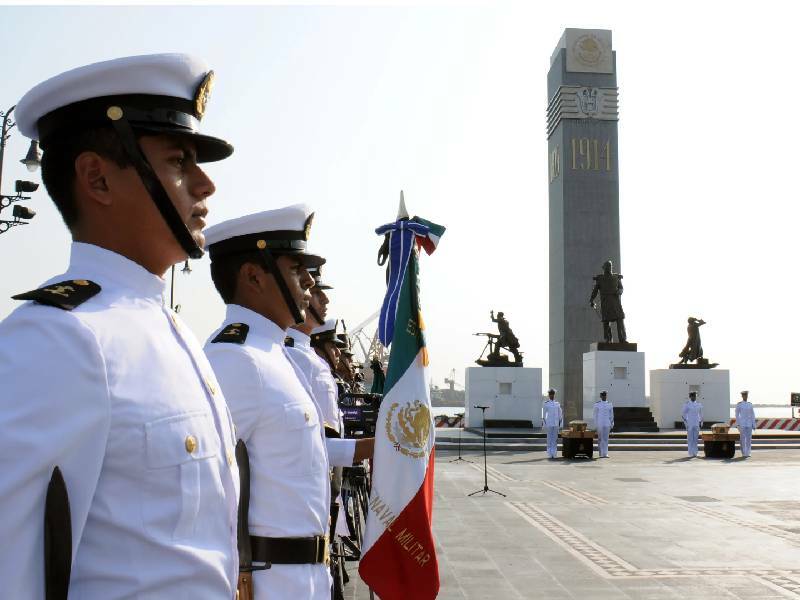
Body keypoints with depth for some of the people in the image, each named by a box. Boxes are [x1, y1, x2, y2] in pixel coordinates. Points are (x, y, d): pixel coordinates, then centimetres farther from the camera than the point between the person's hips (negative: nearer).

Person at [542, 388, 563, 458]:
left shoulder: (557, 403, 9)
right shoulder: (545, 404, -1)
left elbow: (560, 414, 11)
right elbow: (543, 415, -2)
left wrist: (560, 424, 4)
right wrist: (544, 424, -7)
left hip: (556, 424, 3)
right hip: (549, 423, -3)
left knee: (555, 439, 3)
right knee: (549, 438, -2)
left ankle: (554, 453, 8)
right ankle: (549, 454, 3)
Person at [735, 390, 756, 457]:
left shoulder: (750, 404, 7)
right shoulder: (739, 404, -2)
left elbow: (752, 414, 8)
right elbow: (737, 415, -3)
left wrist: (753, 424, 3)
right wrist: (737, 424, -9)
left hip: (749, 424, 3)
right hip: (742, 423, -3)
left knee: (749, 438, 2)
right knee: (742, 438, -4)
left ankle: (748, 453, 10)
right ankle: (743, 453, 5)